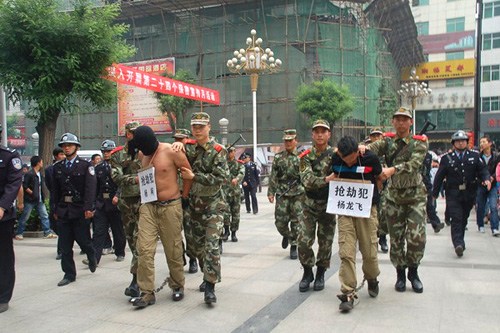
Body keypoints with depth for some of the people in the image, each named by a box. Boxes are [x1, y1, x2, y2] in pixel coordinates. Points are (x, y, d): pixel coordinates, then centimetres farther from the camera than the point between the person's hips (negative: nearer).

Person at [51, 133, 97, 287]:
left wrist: (88, 208, -18)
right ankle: (69, 274, 16)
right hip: (63, 210, 4)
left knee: (82, 239, 0)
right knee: (65, 245, 5)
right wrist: (55, 209, 9)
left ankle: (91, 257, 33)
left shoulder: (86, 165, -2)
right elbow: (55, 190, 13)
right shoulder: (58, 167, 12)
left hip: (80, 210, -4)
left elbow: (90, 188, -10)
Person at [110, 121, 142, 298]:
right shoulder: (117, 154, 9)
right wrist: (134, 179, -21)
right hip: (126, 200, 4)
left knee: (139, 238, -13)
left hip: (143, 198, -4)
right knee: (131, 238, 12)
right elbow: (116, 176, -5)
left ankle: (135, 280, -13)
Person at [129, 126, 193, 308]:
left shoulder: (171, 152, -10)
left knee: (173, 250, 5)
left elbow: (188, 172, -2)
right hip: (148, 206, 4)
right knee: (144, 249, -5)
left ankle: (177, 286, 25)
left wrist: (183, 197, 1)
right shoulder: (143, 155, 7)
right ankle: (147, 292, 2)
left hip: (170, 207, -4)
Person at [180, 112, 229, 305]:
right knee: (198, 244, 15)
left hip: (213, 204, -5)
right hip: (194, 203, 6)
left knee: (212, 245, -13)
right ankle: (208, 276, 32)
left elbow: (221, 178, -18)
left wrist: (194, 177, -19)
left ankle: (210, 287, -10)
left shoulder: (217, 151, -11)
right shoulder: (188, 147, 3)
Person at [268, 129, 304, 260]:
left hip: (298, 195, -2)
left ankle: (294, 247, 13)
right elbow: (273, 177, 8)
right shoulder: (278, 157, 8)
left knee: (296, 222, 1)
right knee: (280, 222, 2)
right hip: (282, 195, 2)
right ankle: (286, 235, 34)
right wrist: (271, 192, 3)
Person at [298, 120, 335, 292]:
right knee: (304, 241, -3)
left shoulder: (336, 154, -1)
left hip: (328, 204, 0)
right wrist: (326, 180, -31)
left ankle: (320, 274, 28)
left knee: (325, 242, 7)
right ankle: (307, 272, 21)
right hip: (310, 204, 0)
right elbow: (307, 180, -16)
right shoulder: (306, 156, -3)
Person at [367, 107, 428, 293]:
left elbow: (414, 164, -22)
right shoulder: (388, 141, 4)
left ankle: (413, 271, 17)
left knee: (417, 237, -8)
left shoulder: (419, 143, -4)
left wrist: (393, 169, -39)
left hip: (415, 195, -2)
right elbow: (375, 147, -16)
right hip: (393, 196, 2)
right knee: (396, 238, 7)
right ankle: (400, 273, 26)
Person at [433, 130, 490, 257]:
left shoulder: (474, 156, 8)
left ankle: (459, 241, 29)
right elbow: (439, 177, 3)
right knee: (456, 219, -12)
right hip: (453, 195, -3)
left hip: (469, 194, 3)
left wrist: (486, 179, -18)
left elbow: (483, 169, 5)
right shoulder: (447, 158, 2)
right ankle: (459, 244, -20)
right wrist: (434, 193, 3)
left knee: (464, 219, 14)